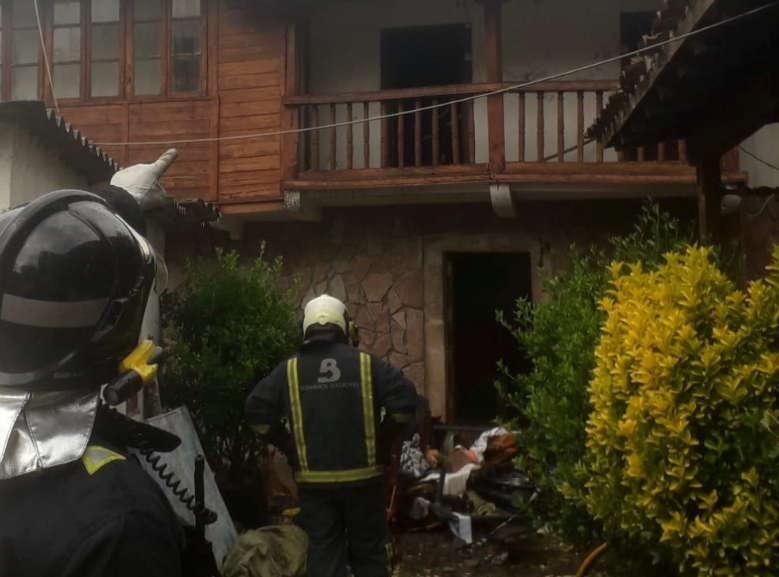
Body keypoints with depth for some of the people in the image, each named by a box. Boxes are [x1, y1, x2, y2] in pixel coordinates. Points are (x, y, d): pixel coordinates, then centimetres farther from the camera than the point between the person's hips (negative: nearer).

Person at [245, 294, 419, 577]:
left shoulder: (288, 370, -1)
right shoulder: (367, 364, -5)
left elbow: (256, 410, -3)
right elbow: (405, 399, -10)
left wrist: (285, 443, 6)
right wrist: (384, 438, 2)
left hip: (313, 480, 1)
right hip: (362, 477, -1)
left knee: (323, 552, 9)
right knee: (369, 549, 13)